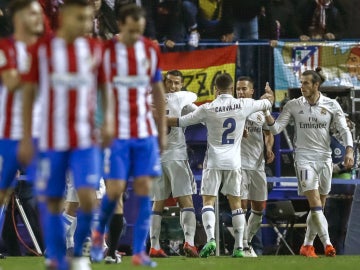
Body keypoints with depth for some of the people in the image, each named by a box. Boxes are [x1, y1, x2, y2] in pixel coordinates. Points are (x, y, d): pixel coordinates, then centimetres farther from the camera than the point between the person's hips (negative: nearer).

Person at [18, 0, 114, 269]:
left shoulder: (95, 49, 4)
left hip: (85, 140, 1)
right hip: (52, 141, -1)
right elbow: (29, 93, 3)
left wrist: (108, 119, -3)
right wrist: (26, 138, 1)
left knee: (88, 198, -11)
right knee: (54, 203, 3)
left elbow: (105, 86, 14)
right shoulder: (40, 50, -2)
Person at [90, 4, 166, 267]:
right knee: (115, 189, -6)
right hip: (116, 134, -3)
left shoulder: (151, 50, 5)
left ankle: (139, 251, 1)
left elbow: (158, 92, 13)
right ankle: (99, 233, 22)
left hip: (146, 134, 3)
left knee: (144, 190, -3)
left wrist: (162, 131, 11)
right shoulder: (106, 53, -6)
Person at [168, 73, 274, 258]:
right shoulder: (243, 105, -2)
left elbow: (180, 122, 2)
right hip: (234, 162, 2)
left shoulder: (207, 109, -8)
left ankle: (210, 238, -22)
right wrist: (269, 95, 42)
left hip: (214, 161, -2)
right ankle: (239, 247, 6)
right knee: (235, 203, 10)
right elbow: (267, 103, 18)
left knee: (208, 201, 0)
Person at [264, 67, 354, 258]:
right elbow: (276, 128, -2)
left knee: (319, 206, 6)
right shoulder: (293, 106, 1)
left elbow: (344, 130, 1)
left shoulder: (331, 105, 2)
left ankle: (307, 245, 17)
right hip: (304, 158, -2)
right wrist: (267, 115, -21)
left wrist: (349, 150, -14)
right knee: (315, 203, -16)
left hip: (324, 158, 2)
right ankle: (327, 243, -17)